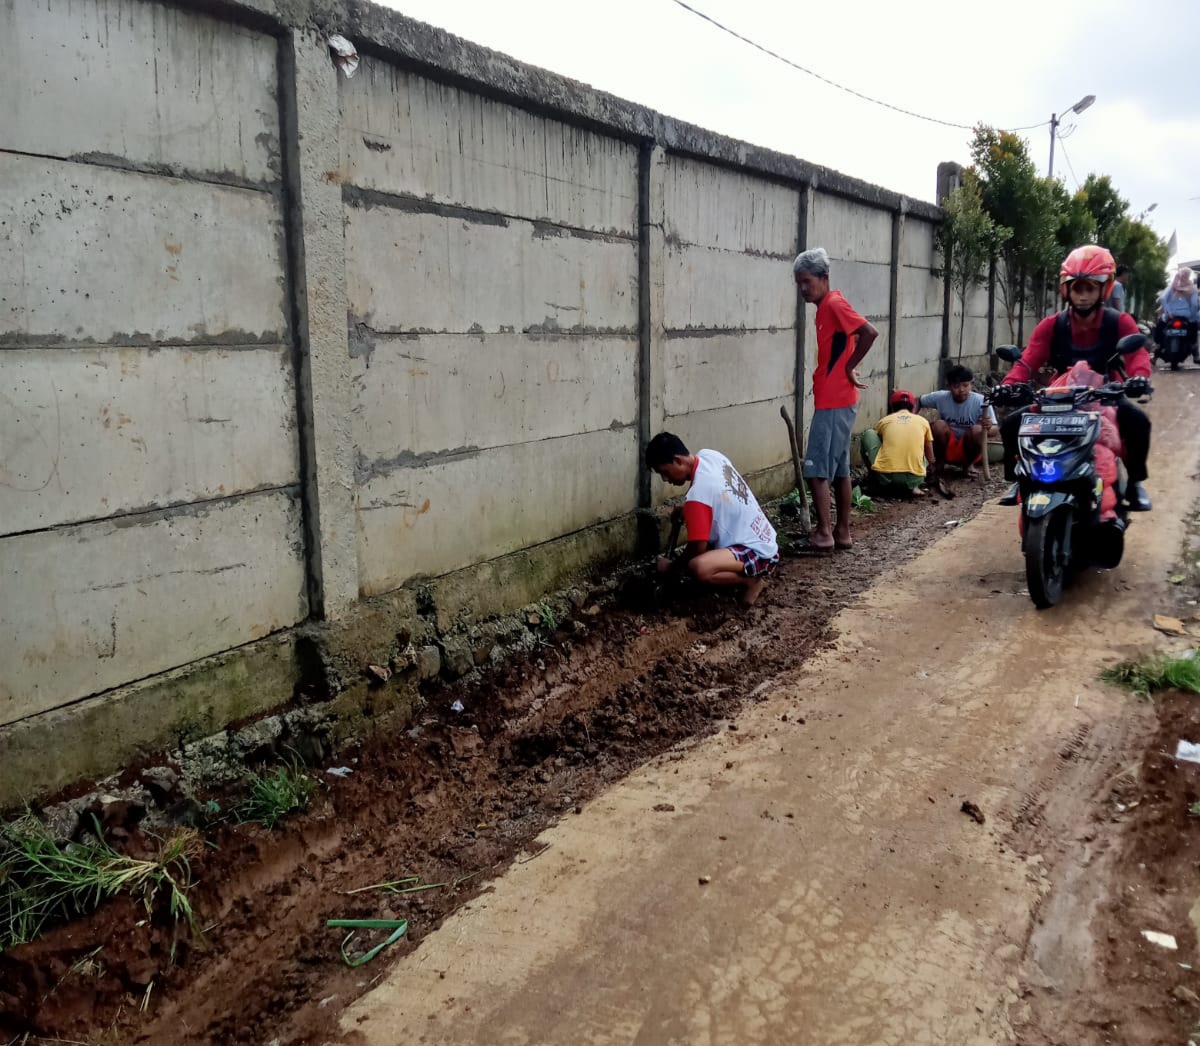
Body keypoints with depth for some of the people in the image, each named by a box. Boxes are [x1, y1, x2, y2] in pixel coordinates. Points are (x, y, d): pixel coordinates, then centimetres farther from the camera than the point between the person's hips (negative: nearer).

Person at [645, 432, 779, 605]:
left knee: (698, 567, -34)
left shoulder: (697, 493, -25)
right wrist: (686, 509, 13)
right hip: (763, 541, 10)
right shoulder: (709, 455, -1)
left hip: (760, 555, -10)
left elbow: (697, 549, -18)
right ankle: (746, 573, 14)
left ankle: (752, 580, -8)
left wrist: (671, 566, -1)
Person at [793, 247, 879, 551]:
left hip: (834, 402, -10)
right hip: (836, 401, 10)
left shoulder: (834, 304, -13)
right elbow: (849, 340, 24)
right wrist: (850, 366, 10)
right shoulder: (826, 307, 15)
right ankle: (842, 532, 17)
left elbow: (870, 333, -24)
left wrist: (850, 367, -14)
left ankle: (824, 533, -4)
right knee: (838, 469, 12)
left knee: (816, 469, -7)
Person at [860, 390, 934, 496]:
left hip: (885, 476, -1)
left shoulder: (885, 420, 16)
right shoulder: (922, 421, 17)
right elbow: (930, 459, 24)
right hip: (914, 478, 1)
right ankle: (912, 486, 8)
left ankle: (879, 485, 19)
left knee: (869, 434, 23)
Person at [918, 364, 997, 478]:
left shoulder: (981, 401, -17)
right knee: (938, 425, -27)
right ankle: (939, 462, -2)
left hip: (969, 450, -1)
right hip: (948, 449, 1)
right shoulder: (940, 397, -12)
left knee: (977, 430, -31)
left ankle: (969, 463, -2)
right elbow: (918, 402, 4)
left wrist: (989, 427, -41)